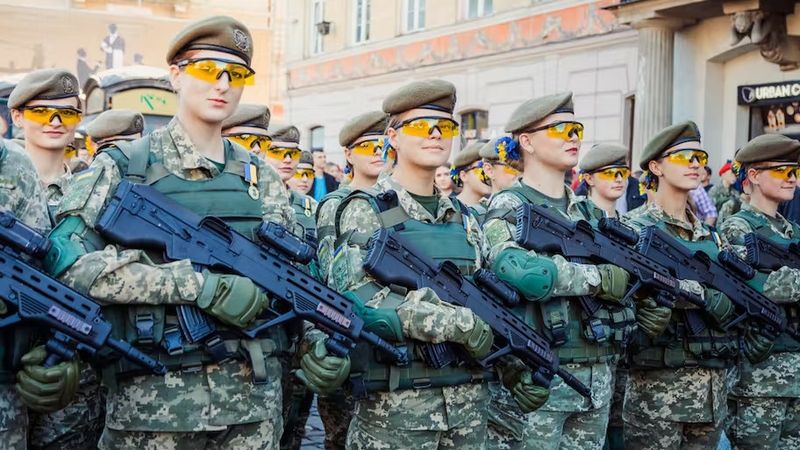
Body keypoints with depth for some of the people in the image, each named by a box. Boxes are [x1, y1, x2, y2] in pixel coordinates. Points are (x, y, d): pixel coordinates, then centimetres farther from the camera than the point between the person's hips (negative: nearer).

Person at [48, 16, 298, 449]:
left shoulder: (260, 176, 10)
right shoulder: (121, 167, -1)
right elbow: (69, 262, -15)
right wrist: (200, 285, -19)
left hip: (252, 396, 3)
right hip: (151, 396, -3)